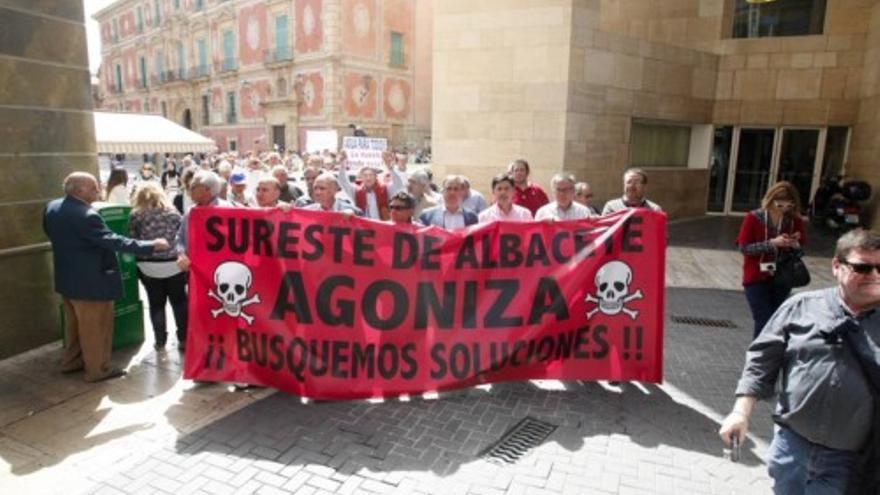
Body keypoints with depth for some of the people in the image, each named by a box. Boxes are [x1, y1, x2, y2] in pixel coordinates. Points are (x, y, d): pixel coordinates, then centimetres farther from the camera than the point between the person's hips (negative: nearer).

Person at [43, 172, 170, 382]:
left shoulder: (51, 207, 2)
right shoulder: (85, 215, -28)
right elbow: (112, 240, -29)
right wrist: (151, 246, -25)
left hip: (67, 278, 9)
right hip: (90, 281, -9)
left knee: (74, 323, 24)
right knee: (95, 327, 5)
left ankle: (71, 361, 37)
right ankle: (97, 369, 16)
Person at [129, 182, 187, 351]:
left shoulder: (136, 215, 1)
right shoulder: (173, 213, 3)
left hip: (149, 267, 0)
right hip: (174, 264, 0)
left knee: (156, 304, 10)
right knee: (179, 302, 9)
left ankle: (160, 341, 16)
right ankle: (183, 339, 13)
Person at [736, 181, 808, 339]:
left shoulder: (794, 220, -1)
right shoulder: (753, 218, -11)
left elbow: (802, 246, 9)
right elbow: (744, 248, -12)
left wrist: (795, 244, -14)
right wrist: (771, 243, -23)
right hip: (756, 278, -3)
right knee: (764, 321, -8)